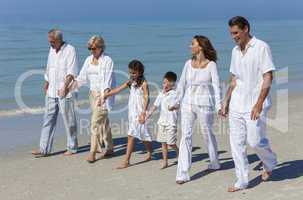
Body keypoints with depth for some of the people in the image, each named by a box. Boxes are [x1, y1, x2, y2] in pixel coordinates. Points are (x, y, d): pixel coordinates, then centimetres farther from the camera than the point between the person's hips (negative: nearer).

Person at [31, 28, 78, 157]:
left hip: (65, 93, -7)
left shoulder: (70, 50, -9)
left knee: (69, 120, 3)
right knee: (48, 120, 5)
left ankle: (72, 147, 16)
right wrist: (46, 85, 19)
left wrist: (64, 87, -23)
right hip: (52, 92, 7)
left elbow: (71, 72, -16)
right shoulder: (52, 50, 13)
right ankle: (44, 149, 8)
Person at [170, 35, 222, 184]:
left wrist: (218, 106, -15)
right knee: (185, 136, -5)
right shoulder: (188, 63, 7)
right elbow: (182, 84, 15)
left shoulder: (211, 64, -4)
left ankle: (214, 163, 38)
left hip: (204, 104, -3)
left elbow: (216, 86, -7)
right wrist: (177, 102, 19)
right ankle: (183, 173, -7)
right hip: (187, 104, 3)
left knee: (208, 133, 12)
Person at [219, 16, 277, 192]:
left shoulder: (261, 47, -9)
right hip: (237, 105, 6)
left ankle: (270, 164, 24)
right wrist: (226, 102, 15)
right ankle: (242, 181, 13)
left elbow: (268, 78, -13)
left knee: (255, 141, -7)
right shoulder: (235, 51, 12)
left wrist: (258, 104, -21)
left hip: (255, 104, -6)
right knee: (236, 143, 3)